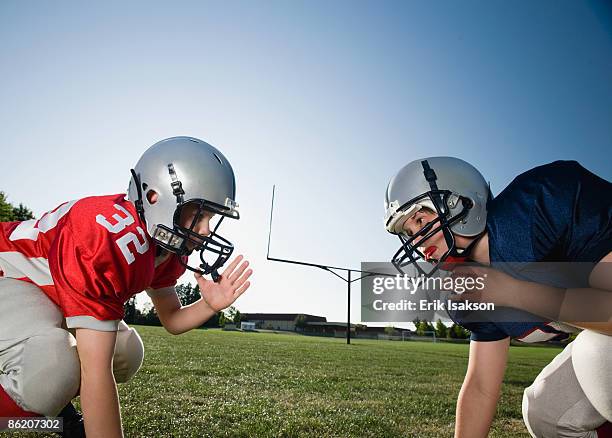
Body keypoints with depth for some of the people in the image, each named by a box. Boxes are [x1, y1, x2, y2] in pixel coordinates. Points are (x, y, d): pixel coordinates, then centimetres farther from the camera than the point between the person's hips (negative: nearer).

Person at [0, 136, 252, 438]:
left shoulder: (170, 242, -10)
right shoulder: (113, 240, -38)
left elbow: (171, 320, 1)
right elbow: (97, 372, -35)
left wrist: (210, 306, -20)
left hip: (51, 287, 9)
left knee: (127, 354, 6)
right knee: (51, 369, -34)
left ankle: (54, 404, 26)